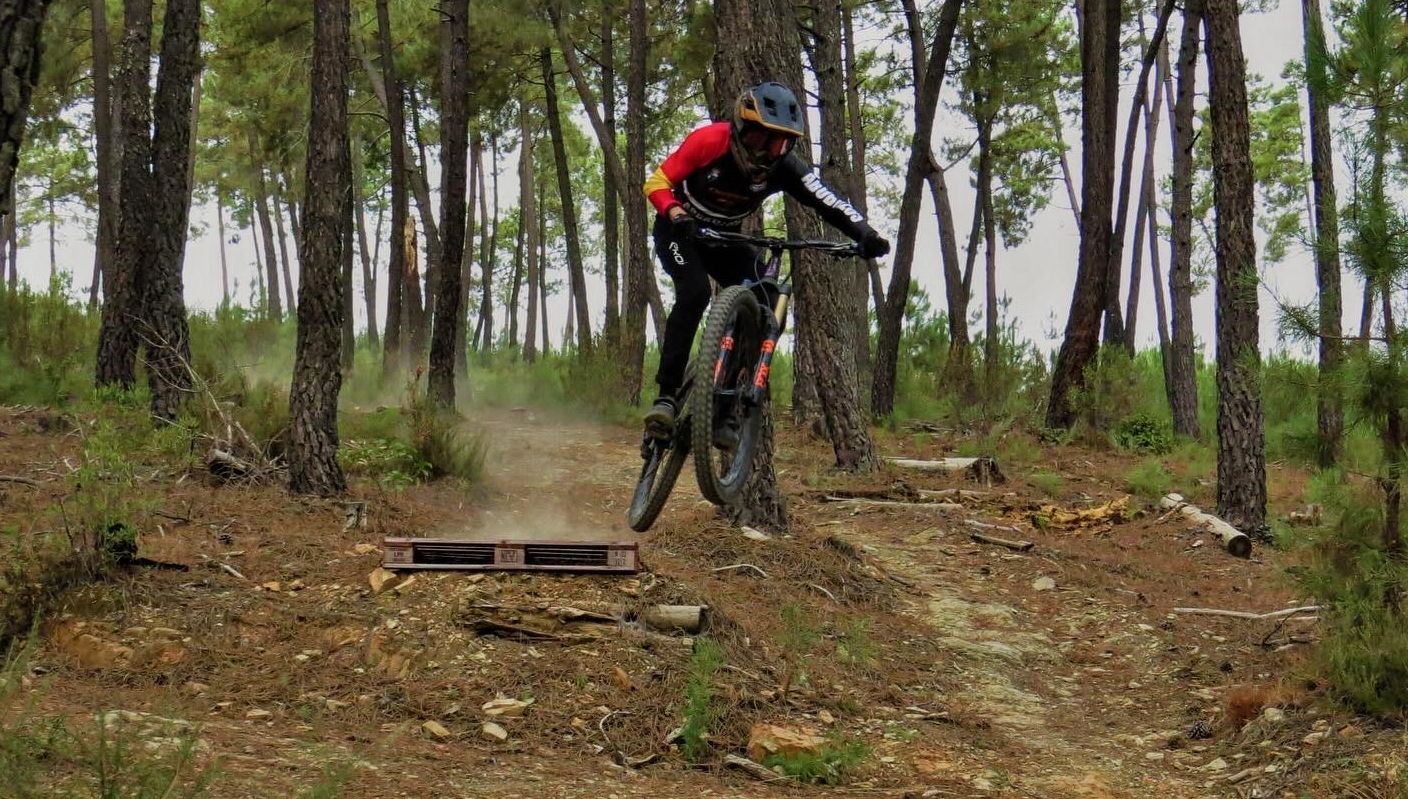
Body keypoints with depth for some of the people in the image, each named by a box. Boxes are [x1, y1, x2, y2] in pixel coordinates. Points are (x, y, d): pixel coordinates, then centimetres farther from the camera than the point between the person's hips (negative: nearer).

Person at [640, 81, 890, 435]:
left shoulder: (783, 165, -20)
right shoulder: (709, 141, -28)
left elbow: (827, 200, -28)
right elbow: (657, 183, -23)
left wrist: (864, 233, -45)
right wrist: (673, 211, -44)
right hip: (680, 231, -4)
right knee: (694, 293, -31)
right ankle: (666, 395, -29)